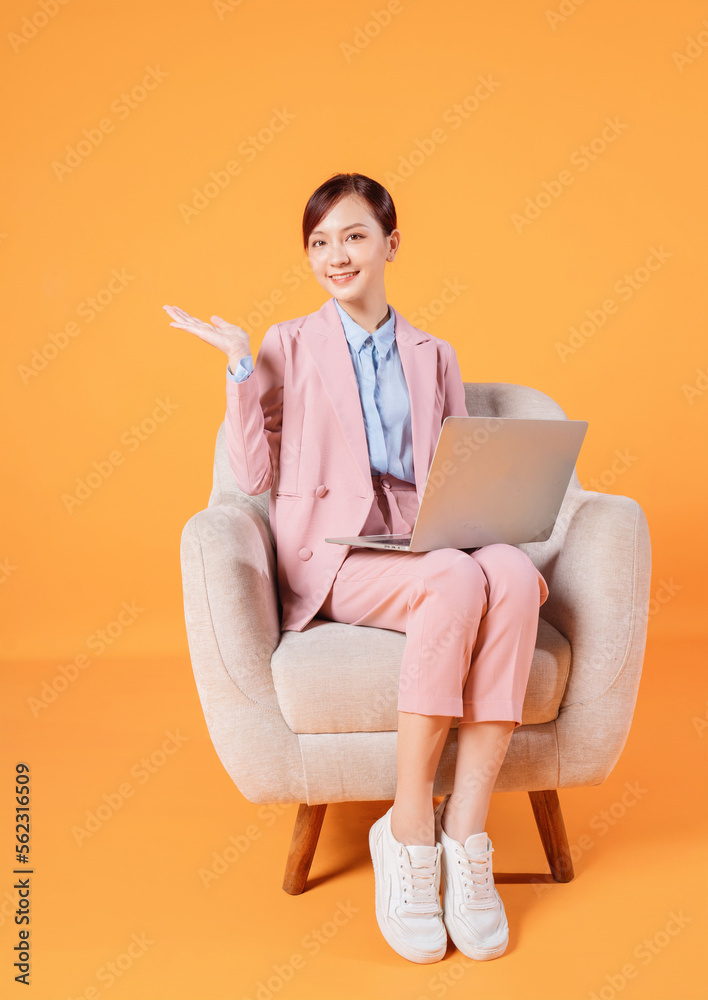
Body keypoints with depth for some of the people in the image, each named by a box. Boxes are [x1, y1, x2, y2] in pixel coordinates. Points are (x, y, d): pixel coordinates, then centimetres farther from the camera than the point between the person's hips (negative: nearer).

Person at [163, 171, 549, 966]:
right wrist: (241, 367, -1)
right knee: (458, 581, -35)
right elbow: (254, 477, 6)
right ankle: (408, 831, -22)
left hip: (425, 543, 3)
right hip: (332, 553, -3)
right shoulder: (289, 346, 13)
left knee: (513, 575, -32)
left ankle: (466, 831, -28)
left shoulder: (434, 356, 22)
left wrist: (490, 533, -3)